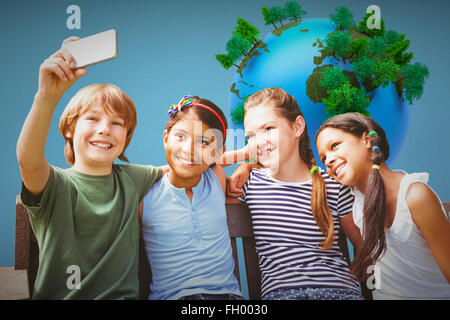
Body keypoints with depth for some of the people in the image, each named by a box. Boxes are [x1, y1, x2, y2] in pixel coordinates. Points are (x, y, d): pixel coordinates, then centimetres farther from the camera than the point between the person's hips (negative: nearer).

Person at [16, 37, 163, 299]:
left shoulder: (130, 179, 7)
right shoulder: (56, 184, -6)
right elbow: (28, 160, -26)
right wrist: (47, 96, -41)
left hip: (124, 293, 1)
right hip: (57, 296, -1)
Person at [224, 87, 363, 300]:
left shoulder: (334, 186, 5)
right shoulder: (250, 183, 6)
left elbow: (364, 244, 16)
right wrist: (242, 155, 3)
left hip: (341, 289, 1)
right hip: (278, 291, -1)